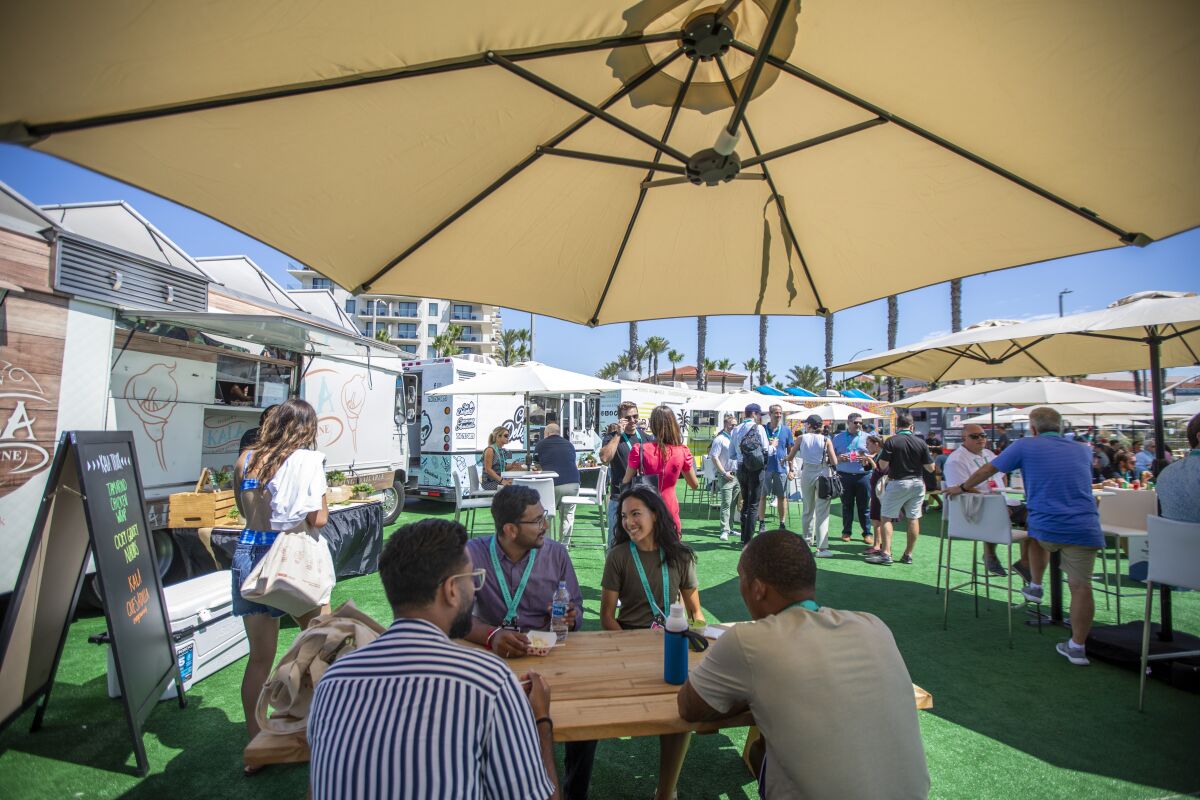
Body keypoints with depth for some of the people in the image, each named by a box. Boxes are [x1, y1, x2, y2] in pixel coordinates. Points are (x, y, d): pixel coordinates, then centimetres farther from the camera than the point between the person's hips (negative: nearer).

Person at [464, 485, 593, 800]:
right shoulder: (473, 554, -10)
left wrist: (570, 617, -18)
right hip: (493, 656, -1)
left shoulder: (556, 553, 0)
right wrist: (491, 635, -38)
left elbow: (577, 608, 6)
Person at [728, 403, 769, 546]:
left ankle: (744, 538, 23)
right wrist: (773, 445, 9)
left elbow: (732, 453, 9)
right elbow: (766, 450, -10)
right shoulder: (758, 428, -8)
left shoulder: (736, 429, 8)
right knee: (754, 505, 0)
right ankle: (748, 541, -1)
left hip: (741, 469, 5)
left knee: (745, 503, 18)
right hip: (756, 469, -5)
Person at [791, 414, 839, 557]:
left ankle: (807, 539, 32)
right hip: (822, 474, -2)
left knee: (808, 508, 19)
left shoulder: (802, 438, 1)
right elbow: (834, 462, -6)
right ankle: (822, 548, -7)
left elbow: (791, 455, 11)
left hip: (806, 473, 3)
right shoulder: (826, 440, -4)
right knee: (822, 512, -2)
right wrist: (824, 460, 13)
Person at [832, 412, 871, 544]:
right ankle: (846, 532, 18)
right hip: (844, 476, 0)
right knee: (847, 505, 7)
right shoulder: (838, 437, 9)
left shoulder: (867, 437, 9)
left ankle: (867, 533, 14)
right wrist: (838, 458, -11)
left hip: (863, 475, 0)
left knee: (864, 506, 3)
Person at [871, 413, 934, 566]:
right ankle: (908, 554, 15)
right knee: (913, 518, 10)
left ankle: (886, 553, -5)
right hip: (917, 483, 4)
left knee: (886, 517, 1)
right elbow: (931, 468, 2)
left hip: (897, 483, -4)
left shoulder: (891, 441, -11)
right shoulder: (921, 443, -1)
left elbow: (882, 465, -13)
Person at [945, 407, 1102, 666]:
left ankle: (1035, 586, 35)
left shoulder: (1025, 446, 3)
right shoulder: (1083, 451, 16)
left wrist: (962, 488, 23)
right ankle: (1077, 647, 13)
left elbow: (986, 471, 8)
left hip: (1045, 526, -2)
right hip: (1085, 528, 2)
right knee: (1081, 587, 6)